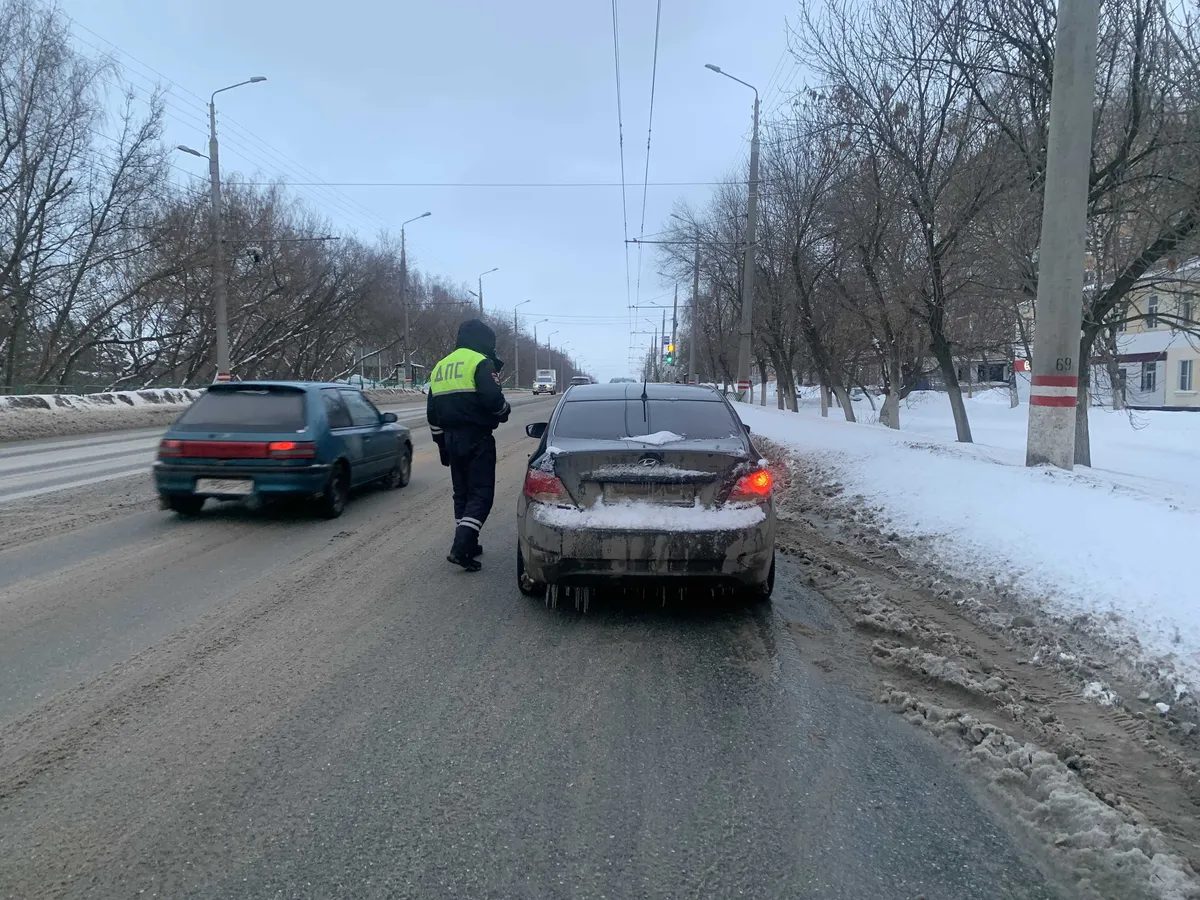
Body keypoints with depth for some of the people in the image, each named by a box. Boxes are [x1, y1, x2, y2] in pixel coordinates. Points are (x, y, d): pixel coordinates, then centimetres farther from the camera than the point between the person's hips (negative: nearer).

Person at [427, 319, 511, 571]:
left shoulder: (439, 367, 16)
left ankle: (467, 544, 21)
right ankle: (461, 547, -16)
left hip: (451, 439, 8)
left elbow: (432, 414, 18)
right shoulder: (480, 363, -9)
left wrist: (442, 443, 24)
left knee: (462, 493, 17)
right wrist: (504, 411, 1)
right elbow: (492, 399, -21)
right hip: (477, 439, -7)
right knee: (481, 494, -5)